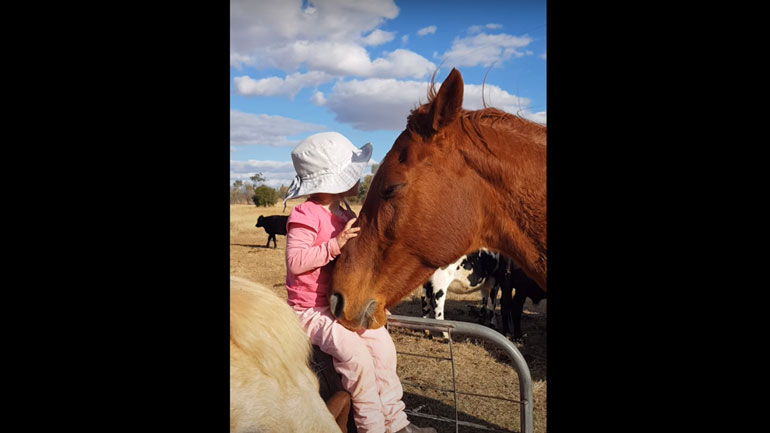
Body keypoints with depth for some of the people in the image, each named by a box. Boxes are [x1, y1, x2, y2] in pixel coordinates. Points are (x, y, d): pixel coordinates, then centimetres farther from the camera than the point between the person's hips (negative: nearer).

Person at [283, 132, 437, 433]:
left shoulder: (343, 213, 10)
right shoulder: (306, 215, -18)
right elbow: (295, 262, -28)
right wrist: (336, 244, -33)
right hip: (311, 310, -9)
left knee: (382, 342, 0)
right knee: (356, 353, -22)